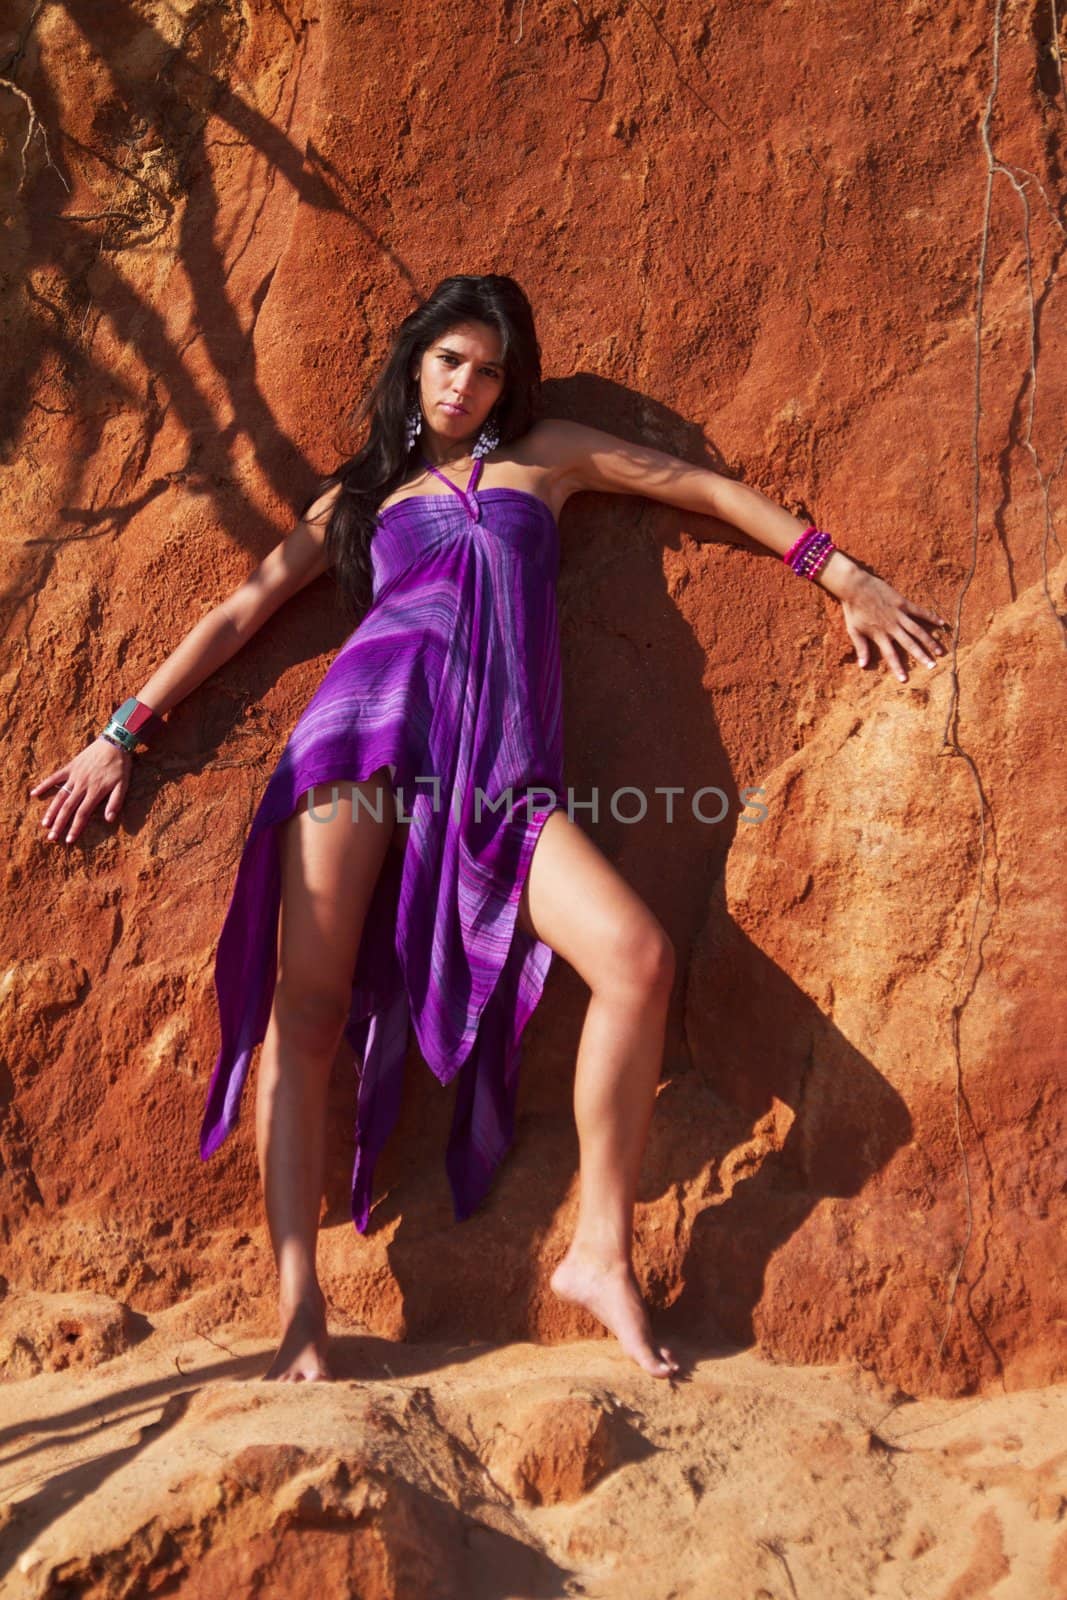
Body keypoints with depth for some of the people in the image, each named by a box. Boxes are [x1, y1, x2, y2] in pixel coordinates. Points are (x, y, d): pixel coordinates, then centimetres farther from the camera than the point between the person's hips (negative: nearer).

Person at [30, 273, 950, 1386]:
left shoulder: (545, 454, 25)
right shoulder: (360, 491, 24)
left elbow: (711, 489, 26)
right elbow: (242, 610, 22)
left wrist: (846, 576, 20)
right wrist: (123, 730, 17)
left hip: (498, 768, 0)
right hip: (371, 720, 0)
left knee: (639, 956, -21)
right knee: (305, 1010, -13)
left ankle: (601, 1255, -9)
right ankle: (299, 1312, -10)